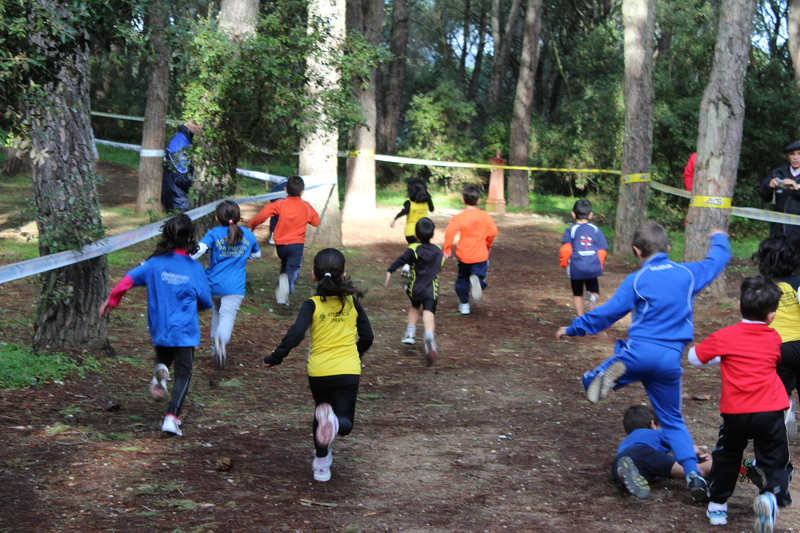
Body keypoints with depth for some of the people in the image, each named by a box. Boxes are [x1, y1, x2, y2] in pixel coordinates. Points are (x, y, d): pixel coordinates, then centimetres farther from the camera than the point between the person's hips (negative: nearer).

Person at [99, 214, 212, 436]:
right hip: (184, 331, -3)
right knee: (183, 374, 4)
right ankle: (171, 417, -11)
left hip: (159, 329, 3)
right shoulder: (195, 268, -7)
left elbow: (129, 279, -7)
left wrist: (111, 300, 6)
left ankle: (160, 370, -7)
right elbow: (206, 302, 0)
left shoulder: (155, 262, -3)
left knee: (163, 357, 30)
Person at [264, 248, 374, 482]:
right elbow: (367, 336, 8)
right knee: (345, 423, 3)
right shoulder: (352, 302, 3)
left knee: (320, 413, 26)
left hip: (318, 371, 0)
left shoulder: (312, 305, -4)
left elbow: (296, 334, -18)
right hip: (348, 371, 0)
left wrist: (275, 357, -9)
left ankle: (321, 463, 30)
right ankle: (334, 423, -35)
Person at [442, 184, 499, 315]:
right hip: (480, 255, 0)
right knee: (480, 275, 5)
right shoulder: (485, 216, -1)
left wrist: (447, 249, -9)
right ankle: (477, 280, -31)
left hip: (463, 255, 0)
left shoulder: (459, 217, -5)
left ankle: (464, 304, 19)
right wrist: (488, 244, 14)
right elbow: (493, 231, -5)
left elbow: (450, 232, -18)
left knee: (462, 279, 18)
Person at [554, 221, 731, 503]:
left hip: (639, 350, -4)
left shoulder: (636, 280, 0)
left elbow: (608, 312, 0)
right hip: (672, 359, 4)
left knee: (590, 382, 11)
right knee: (673, 421, 18)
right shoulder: (688, 273, 10)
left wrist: (573, 329, 12)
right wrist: (719, 239, 51)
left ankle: (613, 372, -25)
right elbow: (717, 260, 29)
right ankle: (693, 474, 2)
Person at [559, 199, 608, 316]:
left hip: (576, 268, -1)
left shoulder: (571, 230, -3)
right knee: (594, 291, 15)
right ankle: (592, 298, -21)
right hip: (593, 268, 1)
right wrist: (600, 265, 19)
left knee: (577, 295, 15)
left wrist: (563, 263, 3)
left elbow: (566, 249, -14)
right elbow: (602, 250, 4)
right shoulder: (595, 230, 5)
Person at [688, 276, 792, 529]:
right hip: (770, 412, 0)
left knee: (727, 457, 21)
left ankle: (717, 506, 26)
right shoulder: (774, 338, 6)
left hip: (735, 413, 0)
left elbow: (694, 357, 7)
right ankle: (772, 496, -22)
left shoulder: (725, 337, -3)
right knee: (774, 461, 7)